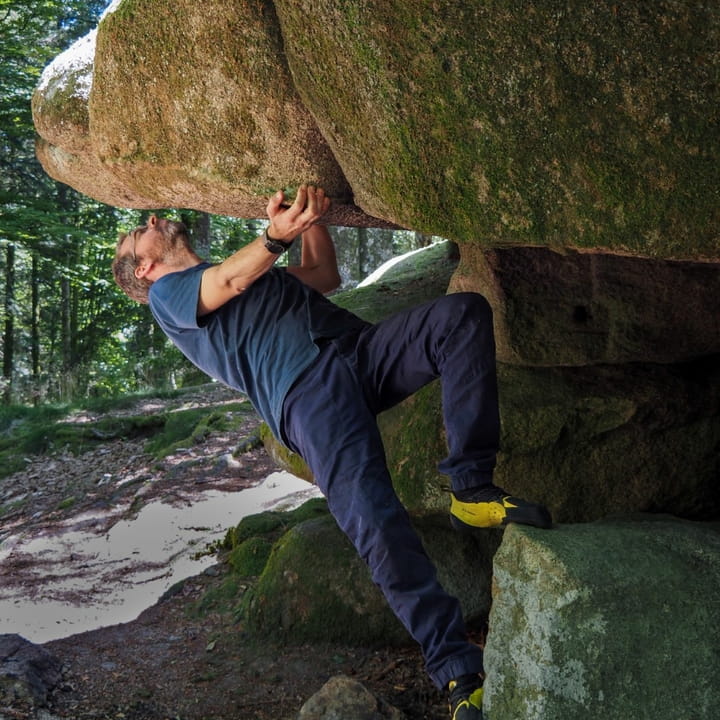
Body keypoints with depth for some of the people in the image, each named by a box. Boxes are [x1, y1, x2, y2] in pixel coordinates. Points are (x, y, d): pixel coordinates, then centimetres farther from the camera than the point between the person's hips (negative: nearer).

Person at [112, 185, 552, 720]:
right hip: (305, 392, -7)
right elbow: (231, 281, -4)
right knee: (373, 520, -27)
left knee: (464, 312, -18)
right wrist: (276, 235, -24)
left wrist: (311, 216, 24)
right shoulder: (167, 294, 17)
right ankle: (459, 674, -21)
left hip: (365, 348, 7)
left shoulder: (257, 271, 40)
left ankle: (472, 490, -18)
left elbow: (326, 278, 39)